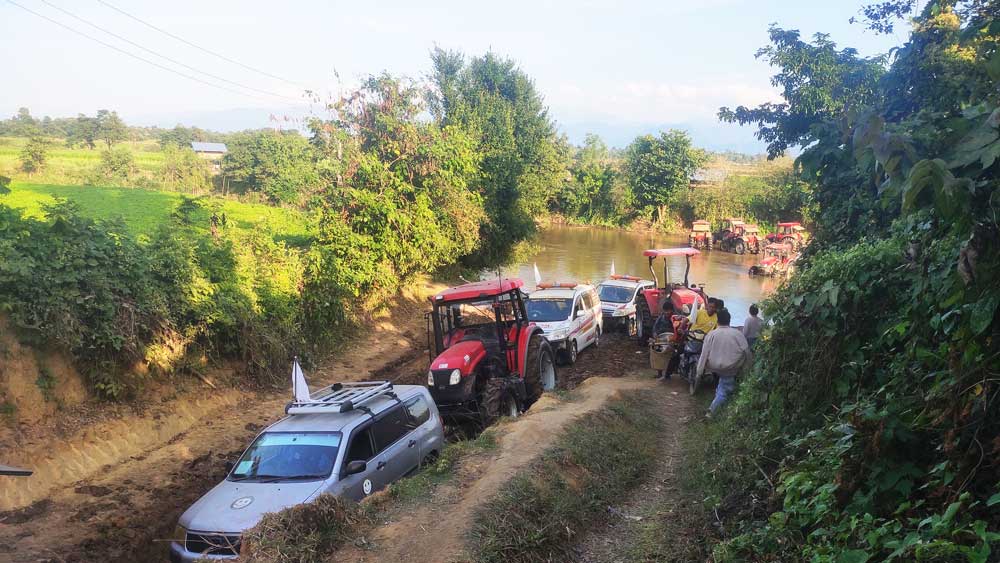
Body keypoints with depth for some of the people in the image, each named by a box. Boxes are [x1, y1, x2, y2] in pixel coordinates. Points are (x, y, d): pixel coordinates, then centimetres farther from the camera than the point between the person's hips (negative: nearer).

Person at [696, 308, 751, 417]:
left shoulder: (711, 334, -6)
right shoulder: (737, 334, -7)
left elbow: (704, 354, -6)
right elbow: (746, 351, -9)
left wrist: (700, 372, 0)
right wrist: (746, 368, 4)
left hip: (714, 367, 2)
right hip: (730, 369, -1)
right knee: (724, 391, 8)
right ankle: (712, 410, -7)